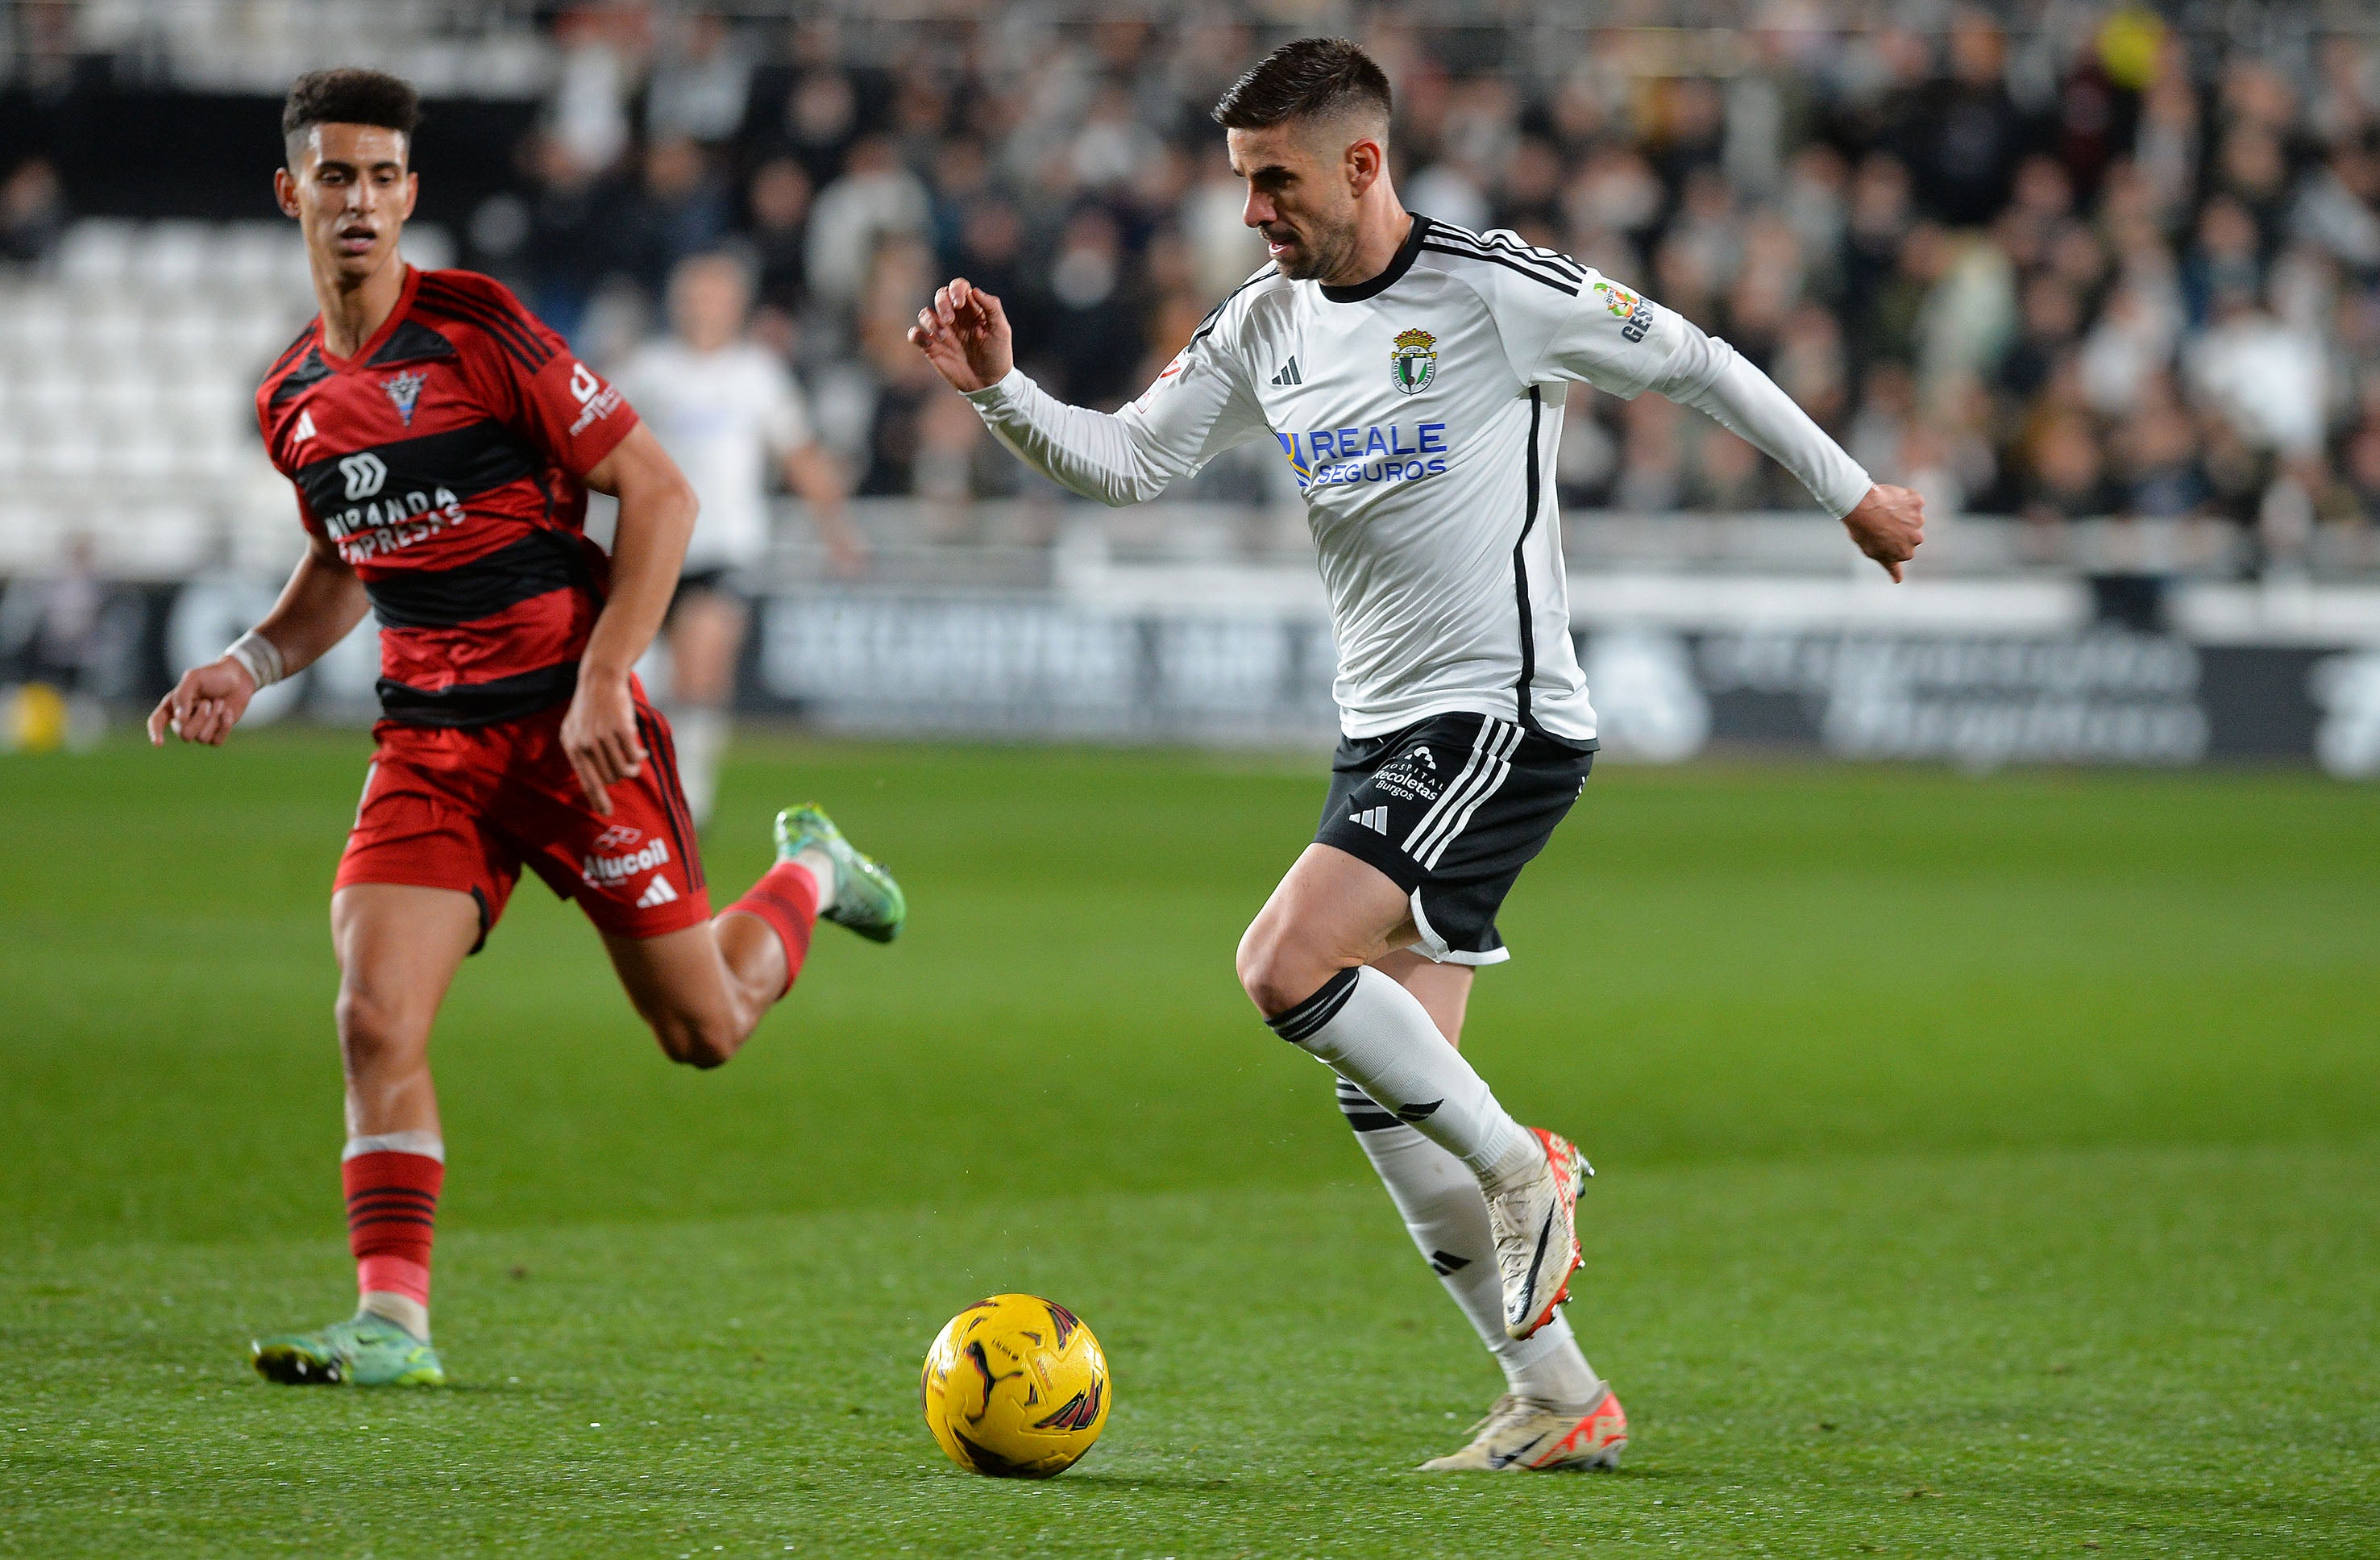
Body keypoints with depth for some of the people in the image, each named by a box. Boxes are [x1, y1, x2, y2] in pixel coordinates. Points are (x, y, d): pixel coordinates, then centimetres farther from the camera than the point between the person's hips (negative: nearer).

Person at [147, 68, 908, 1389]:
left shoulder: (478, 328, -12)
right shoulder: (291, 400, 7)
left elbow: (659, 494, -11)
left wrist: (603, 682, -17)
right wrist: (250, 664, 7)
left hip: (570, 724, -4)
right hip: (428, 737, 4)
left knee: (705, 1028, 3)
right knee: (375, 1022, -14)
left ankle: (808, 877, 34)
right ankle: (394, 1323, -11)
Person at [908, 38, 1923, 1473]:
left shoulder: (1497, 291, -11)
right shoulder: (1266, 328, 9)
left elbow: (1691, 365, 0)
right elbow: (1126, 463, 10)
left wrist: (1852, 495, 8)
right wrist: (1000, 390, -7)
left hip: (1504, 720, -8)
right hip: (1385, 741, 8)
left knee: (1286, 968, -23)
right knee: (1388, 1102, 4)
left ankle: (1522, 1169, -3)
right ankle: (1560, 1402, 12)